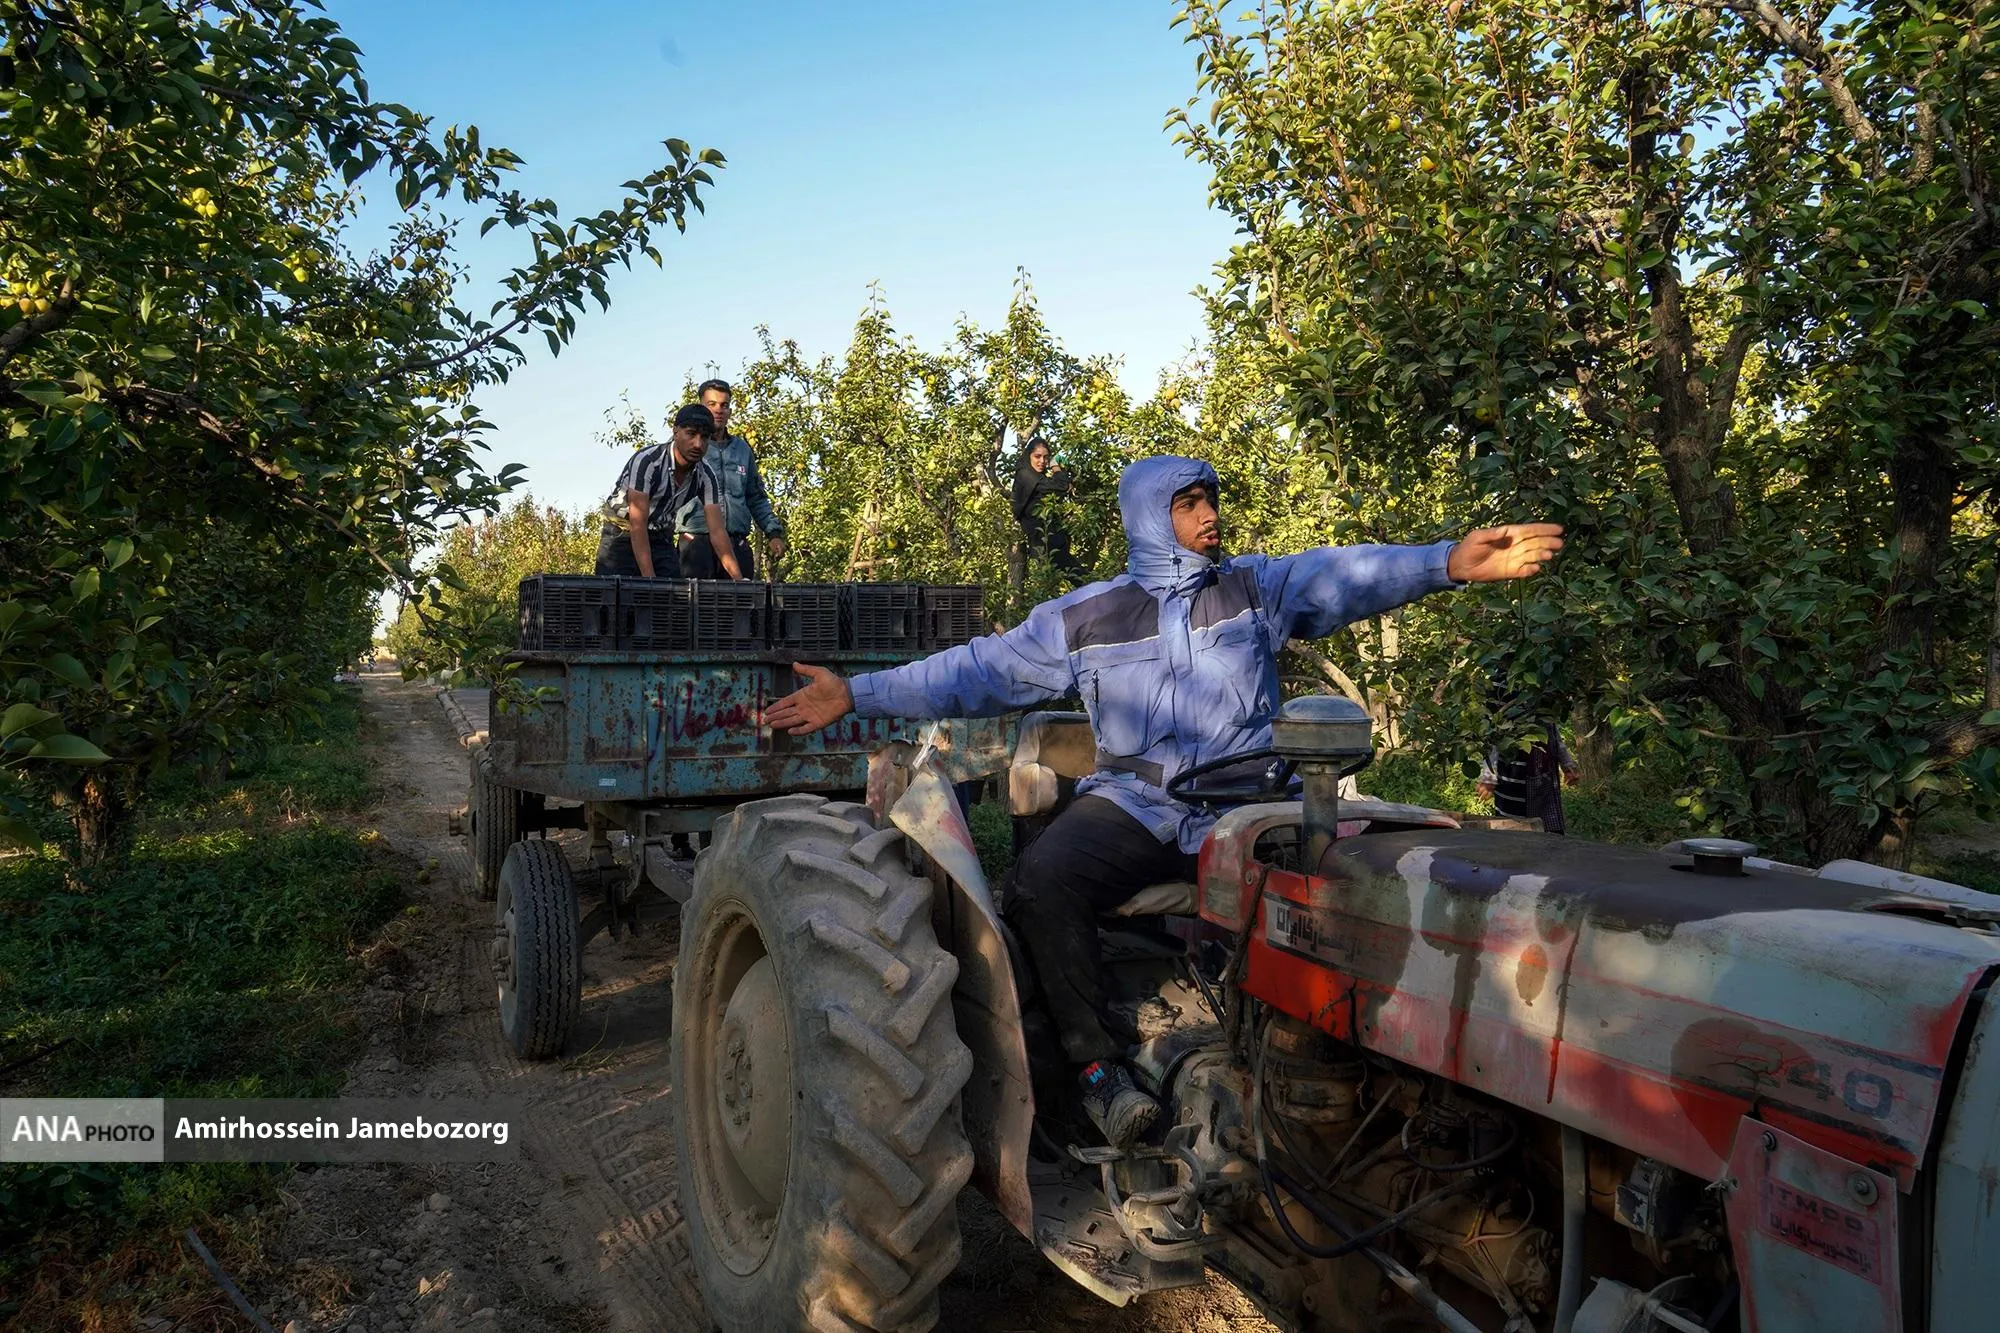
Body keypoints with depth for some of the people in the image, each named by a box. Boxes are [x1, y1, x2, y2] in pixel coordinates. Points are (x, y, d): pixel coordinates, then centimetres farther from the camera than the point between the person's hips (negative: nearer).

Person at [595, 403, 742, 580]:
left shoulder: (707, 477, -11)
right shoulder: (647, 461, -26)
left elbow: (717, 530, -14)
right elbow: (637, 523, -29)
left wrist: (739, 580, -25)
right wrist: (649, 578, -35)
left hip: (661, 539, 4)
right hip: (623, 534, -4)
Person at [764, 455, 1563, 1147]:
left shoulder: (1259, 588, 12)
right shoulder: (1084, 618, 10)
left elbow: (1345, 578, -5)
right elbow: (980, 671, 8)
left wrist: (1449, 564, -23)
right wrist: (856, 695, 2)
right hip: (1131, 804, 0)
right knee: (1039, 882, -26)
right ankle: (1095, 1062, -12)